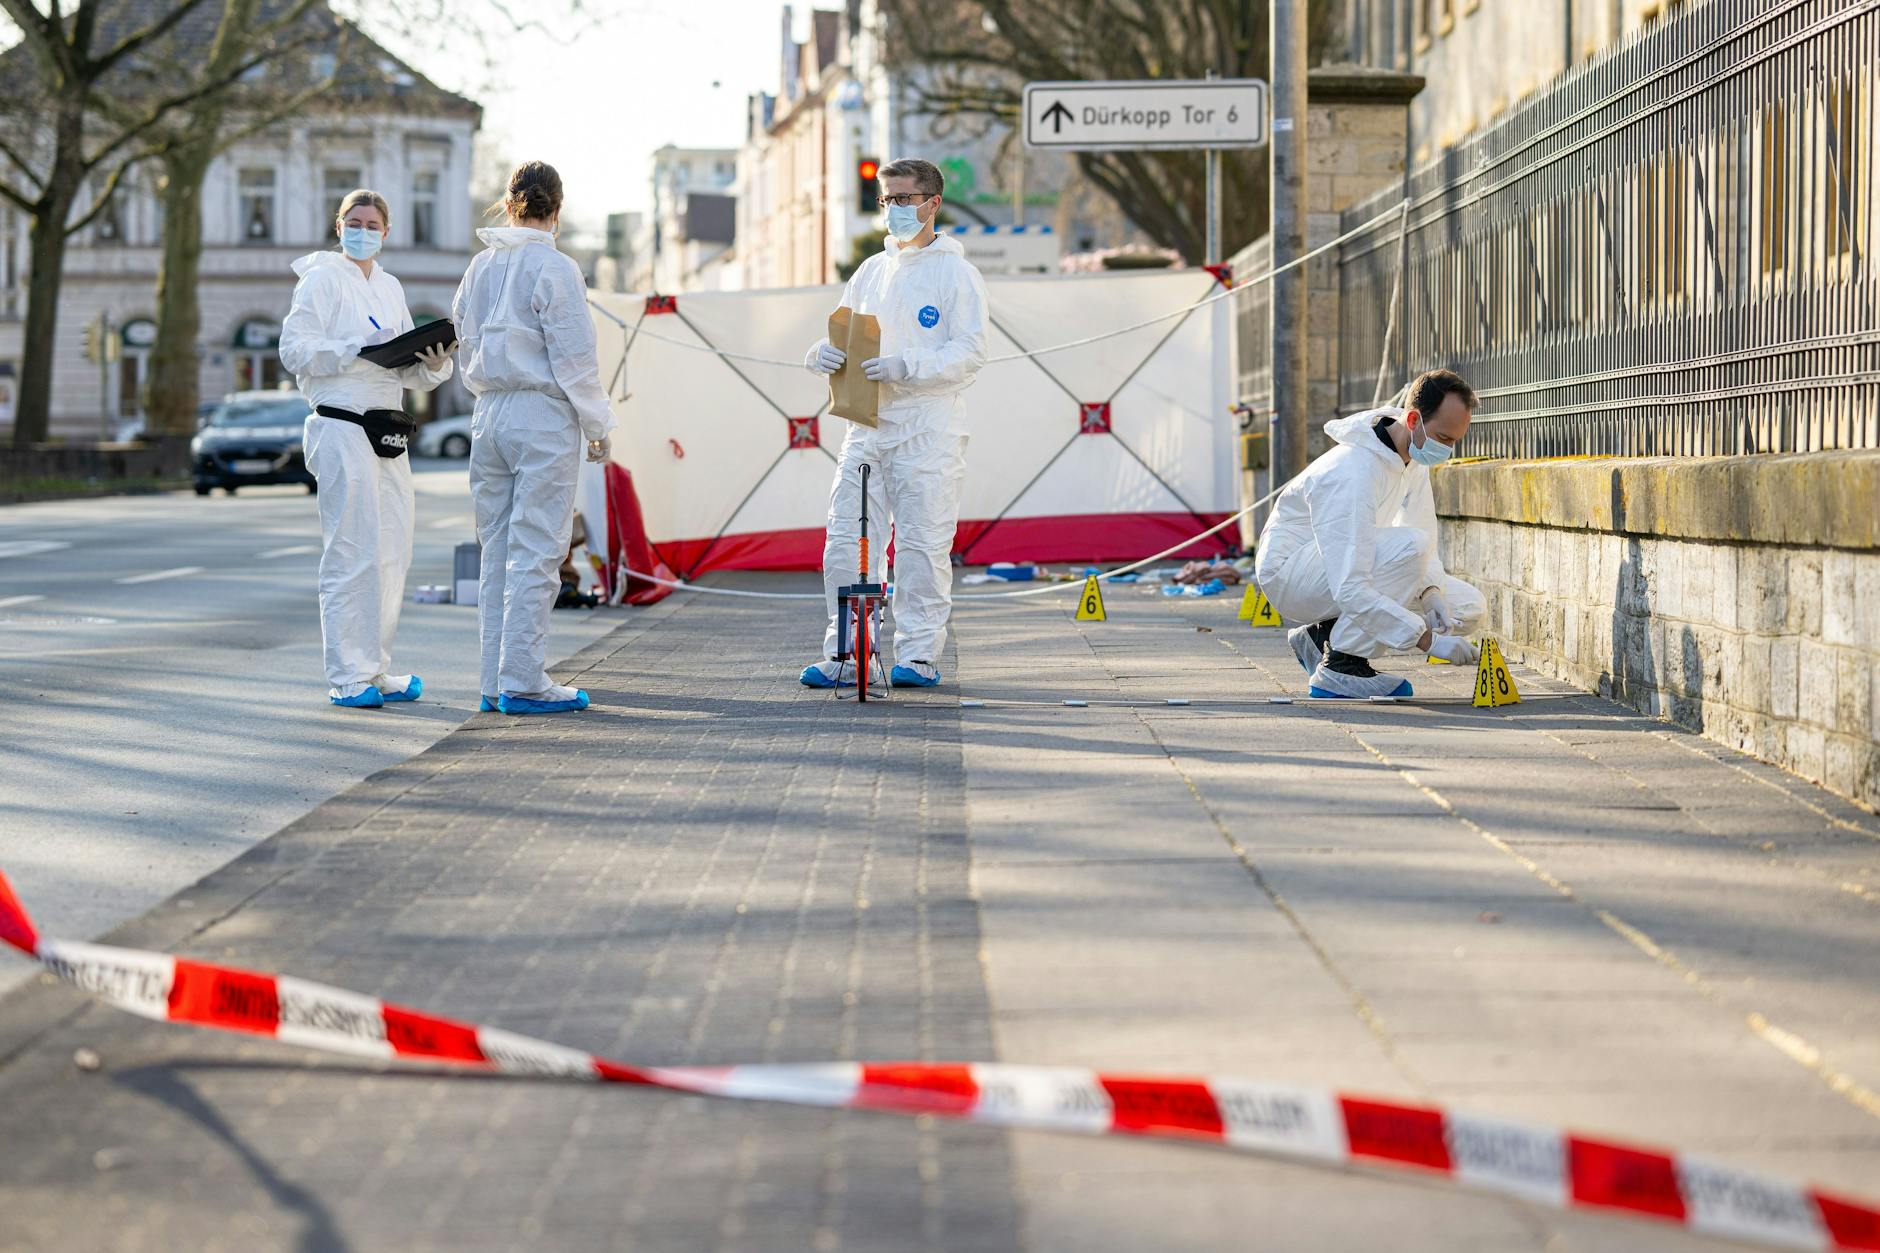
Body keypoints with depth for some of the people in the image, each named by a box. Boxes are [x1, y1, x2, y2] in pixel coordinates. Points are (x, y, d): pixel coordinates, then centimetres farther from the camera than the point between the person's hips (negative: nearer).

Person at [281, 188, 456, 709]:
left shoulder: (390, 288, 20)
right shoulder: (322, 279, -2)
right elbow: (294, 349, -12)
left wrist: (433, 364, 0)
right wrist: (360, 348, -18)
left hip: (387, 432, 8)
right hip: (342, 427, -8)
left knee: (393, 554, 8)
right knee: (353, 554, -9)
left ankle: (375, 669, 16)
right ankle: (347, 678, -6)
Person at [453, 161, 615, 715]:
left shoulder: (480, 267, 10)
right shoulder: (554, 268, -10)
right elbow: (574, 355, -10)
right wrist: (597, 425, -4)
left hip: (488, 414, 7)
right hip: (544, 418, -7)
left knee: (498, 551, 11)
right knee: (535, 553, -5)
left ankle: (496, 681, 12)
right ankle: (521, 681, -7)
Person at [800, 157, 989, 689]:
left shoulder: (955, 272, -1)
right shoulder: (871, 271, 18)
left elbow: (968, 352, -9)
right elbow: (842, 333, 19)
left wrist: (906, 366, -23)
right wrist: (823, 353, -5)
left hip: (928, 429, -5)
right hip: (867, 424, 5)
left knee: (922, 545, -3)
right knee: (846, 541, 1)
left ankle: (918, 654, 4)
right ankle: (844, 654, 6)